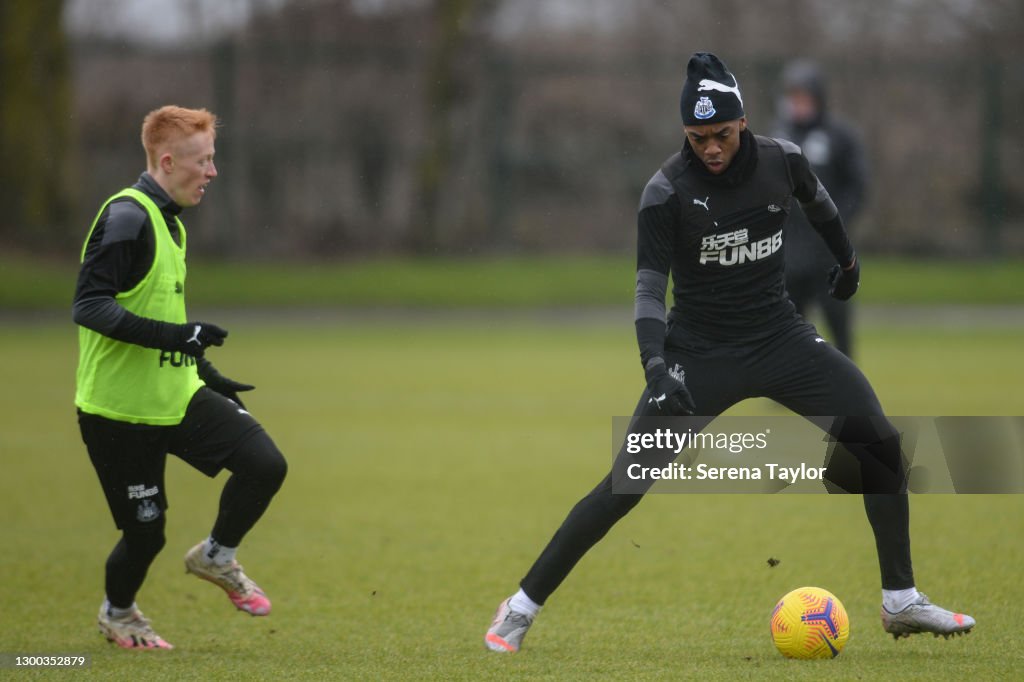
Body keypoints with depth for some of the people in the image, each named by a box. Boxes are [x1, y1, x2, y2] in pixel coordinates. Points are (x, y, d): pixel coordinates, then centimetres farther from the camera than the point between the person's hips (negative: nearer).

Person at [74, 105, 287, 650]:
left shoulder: (168, 221, 12)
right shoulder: (126, 217, -18)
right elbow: (89, 306, -27)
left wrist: (208, 375, 24)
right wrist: (171, 335, -34)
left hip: (177, 395, 8)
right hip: (120, 408, -8)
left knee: (265, 464, -8)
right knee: (145, 532, 0)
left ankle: (216, 558, 17)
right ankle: (117, 614, 31)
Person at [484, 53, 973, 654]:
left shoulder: (782, 162, -7)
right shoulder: (667, 192, -17)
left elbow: (817, 201, 17)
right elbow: (649, 289, -19)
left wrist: (847, 259, 33)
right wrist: (656, 367, -35)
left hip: (780, 336, 4)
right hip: (699, 353, -4)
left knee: (881, 444, -9)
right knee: (626, 485, -12)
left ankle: (901, 602, 6)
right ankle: (522, 609, 0)